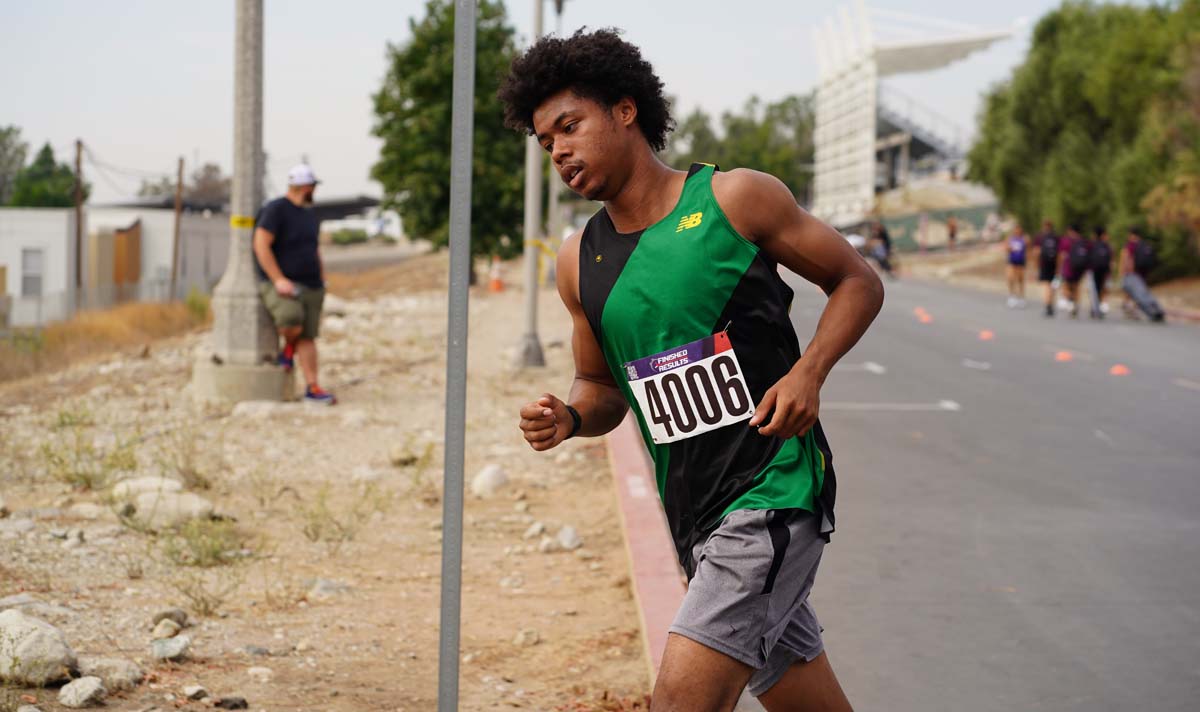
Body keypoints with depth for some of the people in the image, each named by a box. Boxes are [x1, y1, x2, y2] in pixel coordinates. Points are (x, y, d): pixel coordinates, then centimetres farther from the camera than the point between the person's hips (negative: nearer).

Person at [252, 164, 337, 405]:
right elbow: (261, 245, -17)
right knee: (292, 322, -31)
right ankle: (289, 345, 0)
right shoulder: (275, 209, -9)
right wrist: (279, 280, -21)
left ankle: (312, 388, 2)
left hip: (311, 286, 7)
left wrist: (322, 278, 16)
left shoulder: (308, 215, 16)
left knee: (307, 338, 1)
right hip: (281, 284, -7)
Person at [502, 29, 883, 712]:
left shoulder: (735, 199, -6)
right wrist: (568, 417, -3)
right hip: (697, 519, 6)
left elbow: (859, 281, 3)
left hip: (774, 493, -6)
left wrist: (808, 371, -14)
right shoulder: (580, 262, 8)